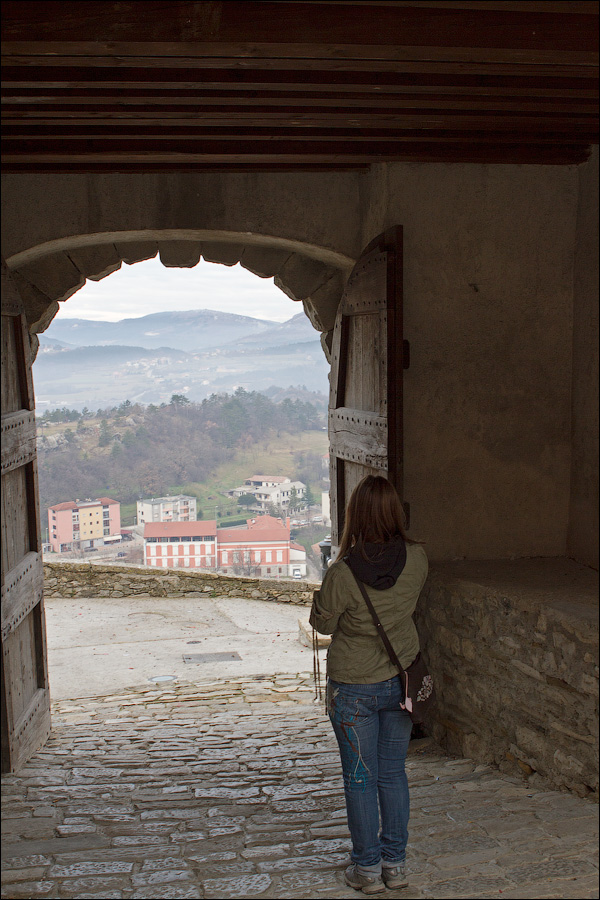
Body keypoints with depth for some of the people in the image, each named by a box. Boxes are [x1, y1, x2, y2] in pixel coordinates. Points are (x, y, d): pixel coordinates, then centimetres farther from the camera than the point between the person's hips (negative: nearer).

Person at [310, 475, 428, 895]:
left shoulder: (344, 573, -25)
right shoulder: (417, 559, -13)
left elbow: (322, 623, -8)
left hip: (354, 689, -4)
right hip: (401, 681, 4)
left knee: (360, 779, 12)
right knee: (393, 774, 18)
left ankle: (368, 869, 24)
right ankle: (396, 864, 29)